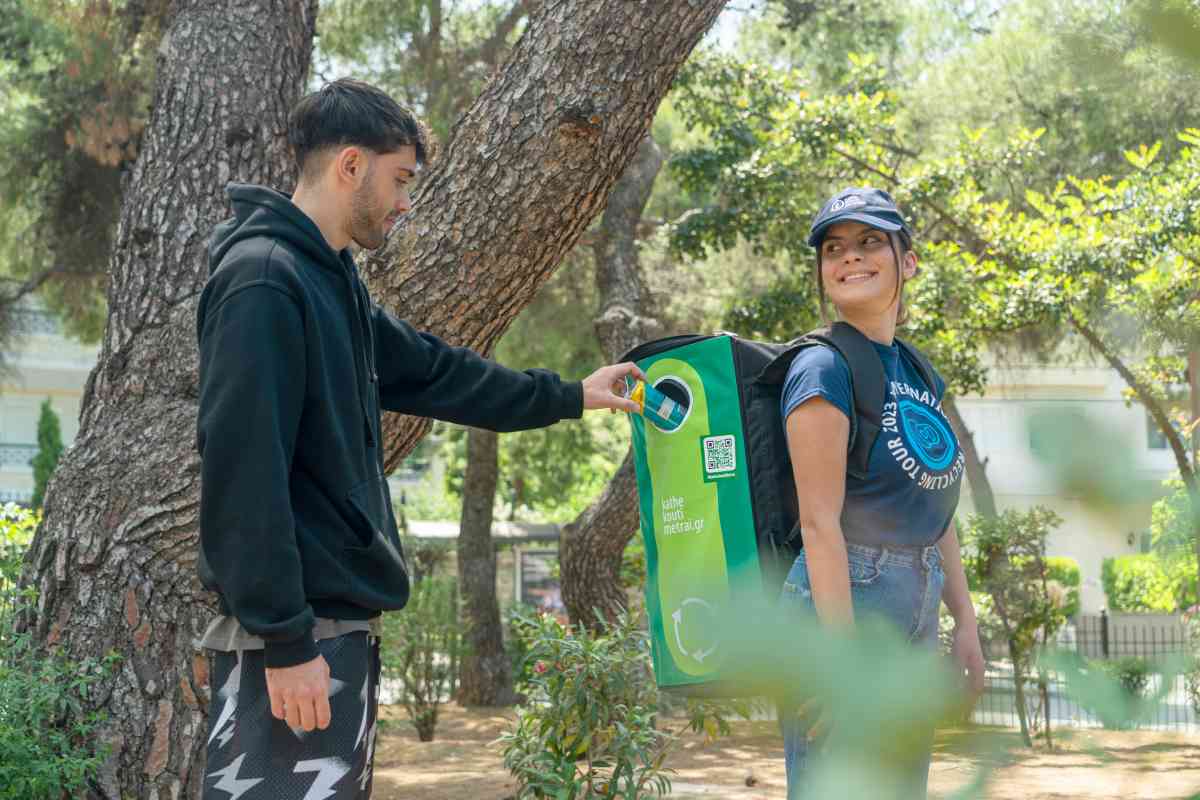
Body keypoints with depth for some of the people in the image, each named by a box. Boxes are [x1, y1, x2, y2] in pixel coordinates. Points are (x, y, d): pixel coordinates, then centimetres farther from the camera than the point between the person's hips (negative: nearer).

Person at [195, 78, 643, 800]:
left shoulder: (332, 281, 16)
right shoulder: (262, 280, -15)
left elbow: (434, 372, 28)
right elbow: (244, 473, -21)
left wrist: (570, 397, 34)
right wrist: (286, 640, -23)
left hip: (342, 621, 10)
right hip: (296, 635, -10)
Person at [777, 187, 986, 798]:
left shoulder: (919, 376, 13)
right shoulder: (826, 369, -12)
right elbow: (820, 520, -18)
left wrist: (966, 622, 13)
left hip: (917, 618, 8)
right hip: (840, 605, -8)